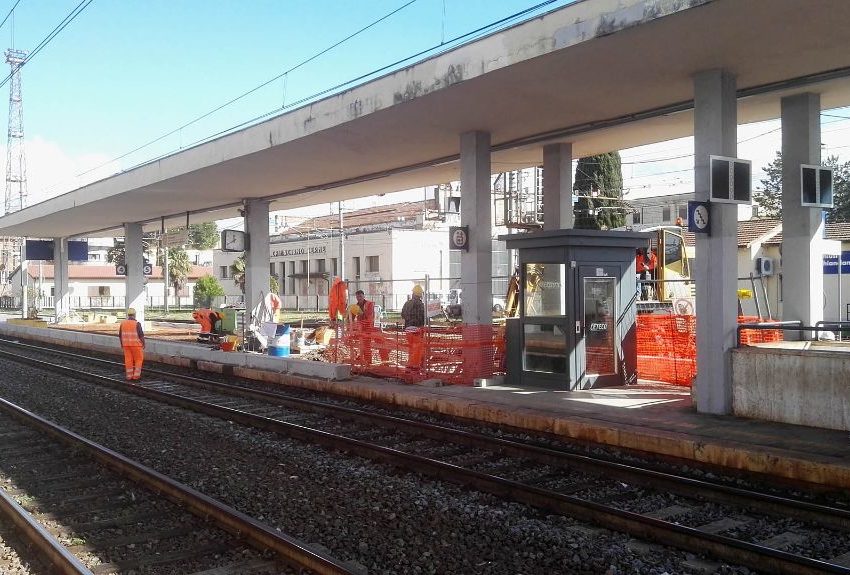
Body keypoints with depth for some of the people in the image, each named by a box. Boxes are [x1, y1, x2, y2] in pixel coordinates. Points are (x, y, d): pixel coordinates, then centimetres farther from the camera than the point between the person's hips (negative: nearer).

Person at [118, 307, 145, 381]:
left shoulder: (123, 323, 0)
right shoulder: (137, 324, -14)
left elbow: (120, 335, 6)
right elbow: (141, 335, -14)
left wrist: (122, 344, 18)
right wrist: (143, 344, -3)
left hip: (126, 344, 4)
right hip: (136, 344, -4)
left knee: (128, 361, 8)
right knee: (138, 360, 7)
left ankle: (129, 377, 10)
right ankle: (136, 376, 3)